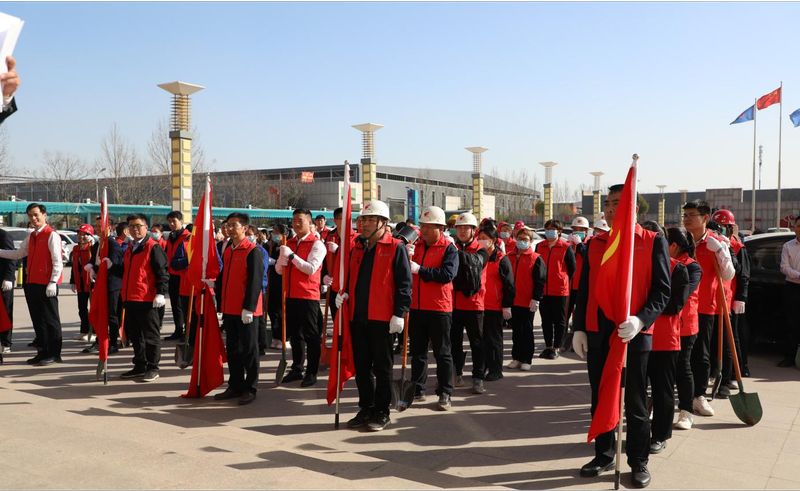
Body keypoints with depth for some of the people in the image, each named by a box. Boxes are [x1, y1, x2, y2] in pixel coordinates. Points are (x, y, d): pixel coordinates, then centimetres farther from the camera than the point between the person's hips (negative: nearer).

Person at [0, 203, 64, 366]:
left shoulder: (51, 235, -10)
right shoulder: (31, 237, 16)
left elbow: (58, 262, -15)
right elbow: (18, 254, 26)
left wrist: (52, 282, -20)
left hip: (46, 285, -8)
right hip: (32, 284, 8)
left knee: (50, 319, -1)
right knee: (37, 320, 13)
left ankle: (54, 354, 5)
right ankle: (42, 352, 21)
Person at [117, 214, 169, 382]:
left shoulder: (153, 248, -8)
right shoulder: (129, 248, 17)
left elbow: (162, 272, -13)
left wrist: (161, 293, -18)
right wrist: (112, 266, 12)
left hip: (147, 300, -8)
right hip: (130, 299, 8)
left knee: (150, 334, 0)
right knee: (134, 333, 14)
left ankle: (153, 368, 8)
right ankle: (140, 367, 25)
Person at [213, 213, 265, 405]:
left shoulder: (253, 251, -11)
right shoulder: (227, 251, 12)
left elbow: (255, 281, -16)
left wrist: (248, 308, -20)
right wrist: (221, 306, 13)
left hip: (246, 311, -7)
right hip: (229, 310, 7)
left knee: (248, 349, 2)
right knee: (232, 349, 13)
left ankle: (250, 389, 12)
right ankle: (235, 386, 23)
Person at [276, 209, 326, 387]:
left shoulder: (316, 244, -7)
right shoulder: (289, 243, 13)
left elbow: (311, 269, -18)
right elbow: (279, 270, 10)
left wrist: (292, 255, -19)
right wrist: (283, 255, -10)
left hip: (308, 296, -6)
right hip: (291, 295, 7)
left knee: (311, 335, 2)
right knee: (295, 334, 14)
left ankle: (312, 373, 9)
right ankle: (297, 369, 25)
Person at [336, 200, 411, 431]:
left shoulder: (396, 248, -5)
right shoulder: (357, 248, 14)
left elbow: (404, 283, -9)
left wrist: (399, 313, -15)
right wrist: (344, 293, 2)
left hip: (382, 318, -6)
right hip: (357, 317, 6)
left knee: (382, 367, 5)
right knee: (361, 366, 14)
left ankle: (381, 412, 16)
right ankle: (365, 409, 26)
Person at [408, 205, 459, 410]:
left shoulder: (449, 249, -7)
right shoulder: (416, 245, 9)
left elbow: (448, 274, -21)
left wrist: (420, 269, -23)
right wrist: (406, 256, -12)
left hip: (439, 308, -5)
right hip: (416, 307, 6)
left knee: (442, 352, 4)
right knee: (417, 351, 13)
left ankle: (445, 394, 12)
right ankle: (417, 390, 24)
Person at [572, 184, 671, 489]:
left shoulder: (653, 242, -3)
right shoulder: (595, 244, 8)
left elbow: (662, 290, -7)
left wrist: (641, 320, -22)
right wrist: (579, 329, 6)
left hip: (634, 335, -4)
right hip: (597, 336, 4)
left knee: (635, 403, 7)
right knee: (600, 399, 13)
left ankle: (639, 463, 22)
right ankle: (604, 455, 28)